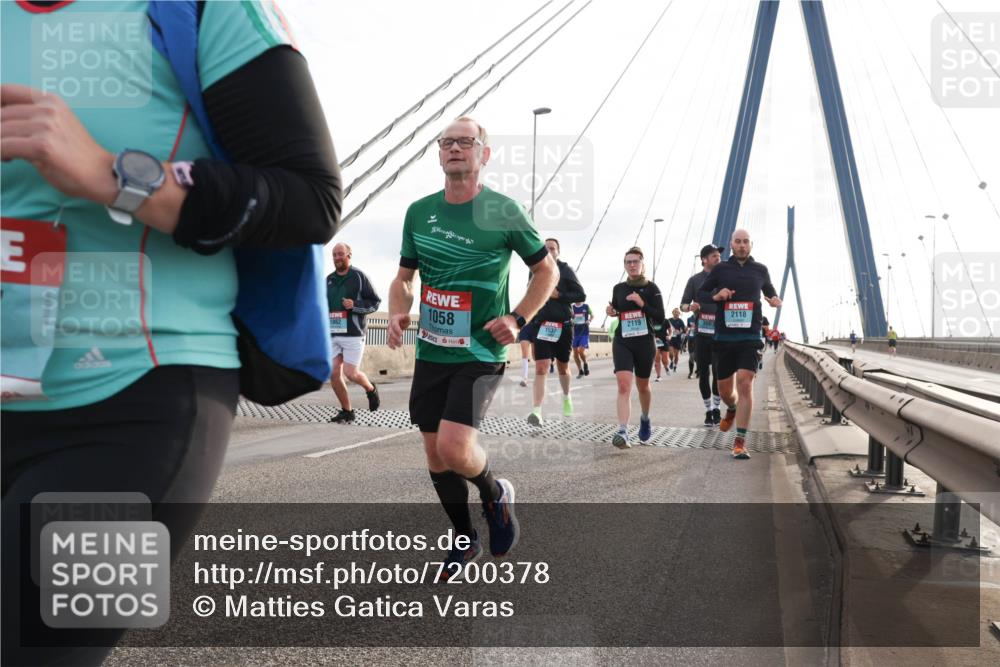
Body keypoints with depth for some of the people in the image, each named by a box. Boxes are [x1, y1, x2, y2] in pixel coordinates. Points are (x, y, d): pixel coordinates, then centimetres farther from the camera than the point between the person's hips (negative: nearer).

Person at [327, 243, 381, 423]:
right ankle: (346, 412, 12)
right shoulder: (329, 280, 14)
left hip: (353, 335, -5)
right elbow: (323, 305, 26)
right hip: (332, 335, 5)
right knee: (333, 374, -2)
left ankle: (371, 389, 24)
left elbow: (375, 302, -3)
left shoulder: (359, 276, -3)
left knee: (351, 374, -9)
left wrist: (355, 305, -17)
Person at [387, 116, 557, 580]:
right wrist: (397, 314, -4)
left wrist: (517, 318, -9)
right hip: (430, 351, 5)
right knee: (435, 452, 9)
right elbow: (404, 278, 16)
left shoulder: (502, 211, -7)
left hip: (480, 352, -5)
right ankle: (465, 541, 31)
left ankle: (495, 493, 14)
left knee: (454, 446, -20)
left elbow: (547, 270, 3)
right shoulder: (419, 211, 6)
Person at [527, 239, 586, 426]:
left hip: (563, 326, 0)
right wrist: (530, 322, 13)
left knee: (563, 367, 15)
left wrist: (559, 295, -17)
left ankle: (566, 397, 44)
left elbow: (581, 295, -3)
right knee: (541, 368, -13)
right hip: (542, 326, 1)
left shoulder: (566, 270, 0)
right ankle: (537, 412, -21)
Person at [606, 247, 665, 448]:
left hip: (644, 342, -1)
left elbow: (660, 318, -7)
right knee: (624, 385, -17)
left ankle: (645, 420, 44)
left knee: (642, 386, 16)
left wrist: (642, 303, -19)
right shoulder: (618, 288, 6)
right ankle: (622, 432, -26)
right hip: (622, 342, 1)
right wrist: (612, 312, -1)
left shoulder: (651, 288, -2)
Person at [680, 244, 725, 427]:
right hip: (701, 333, 0)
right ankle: (708, 411, 14)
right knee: (703, 373, 3)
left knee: (718, 372, -4)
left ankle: (716, 409, 12)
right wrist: (690, 307, -18)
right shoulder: (695, 280, 5)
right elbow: (683, 304, 4)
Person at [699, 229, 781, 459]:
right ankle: (732, 409, 47)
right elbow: (700, 293, 9)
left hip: (750, 337, -1)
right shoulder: (721, 269, 4)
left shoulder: (760, 270, 8)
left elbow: (770, 292, 24)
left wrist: (775, 301, 1)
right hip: (724, 337, 1)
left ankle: (740, 442, -14)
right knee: (725, 390, 9)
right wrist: (715, 295, -12)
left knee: (745, 384, -16)